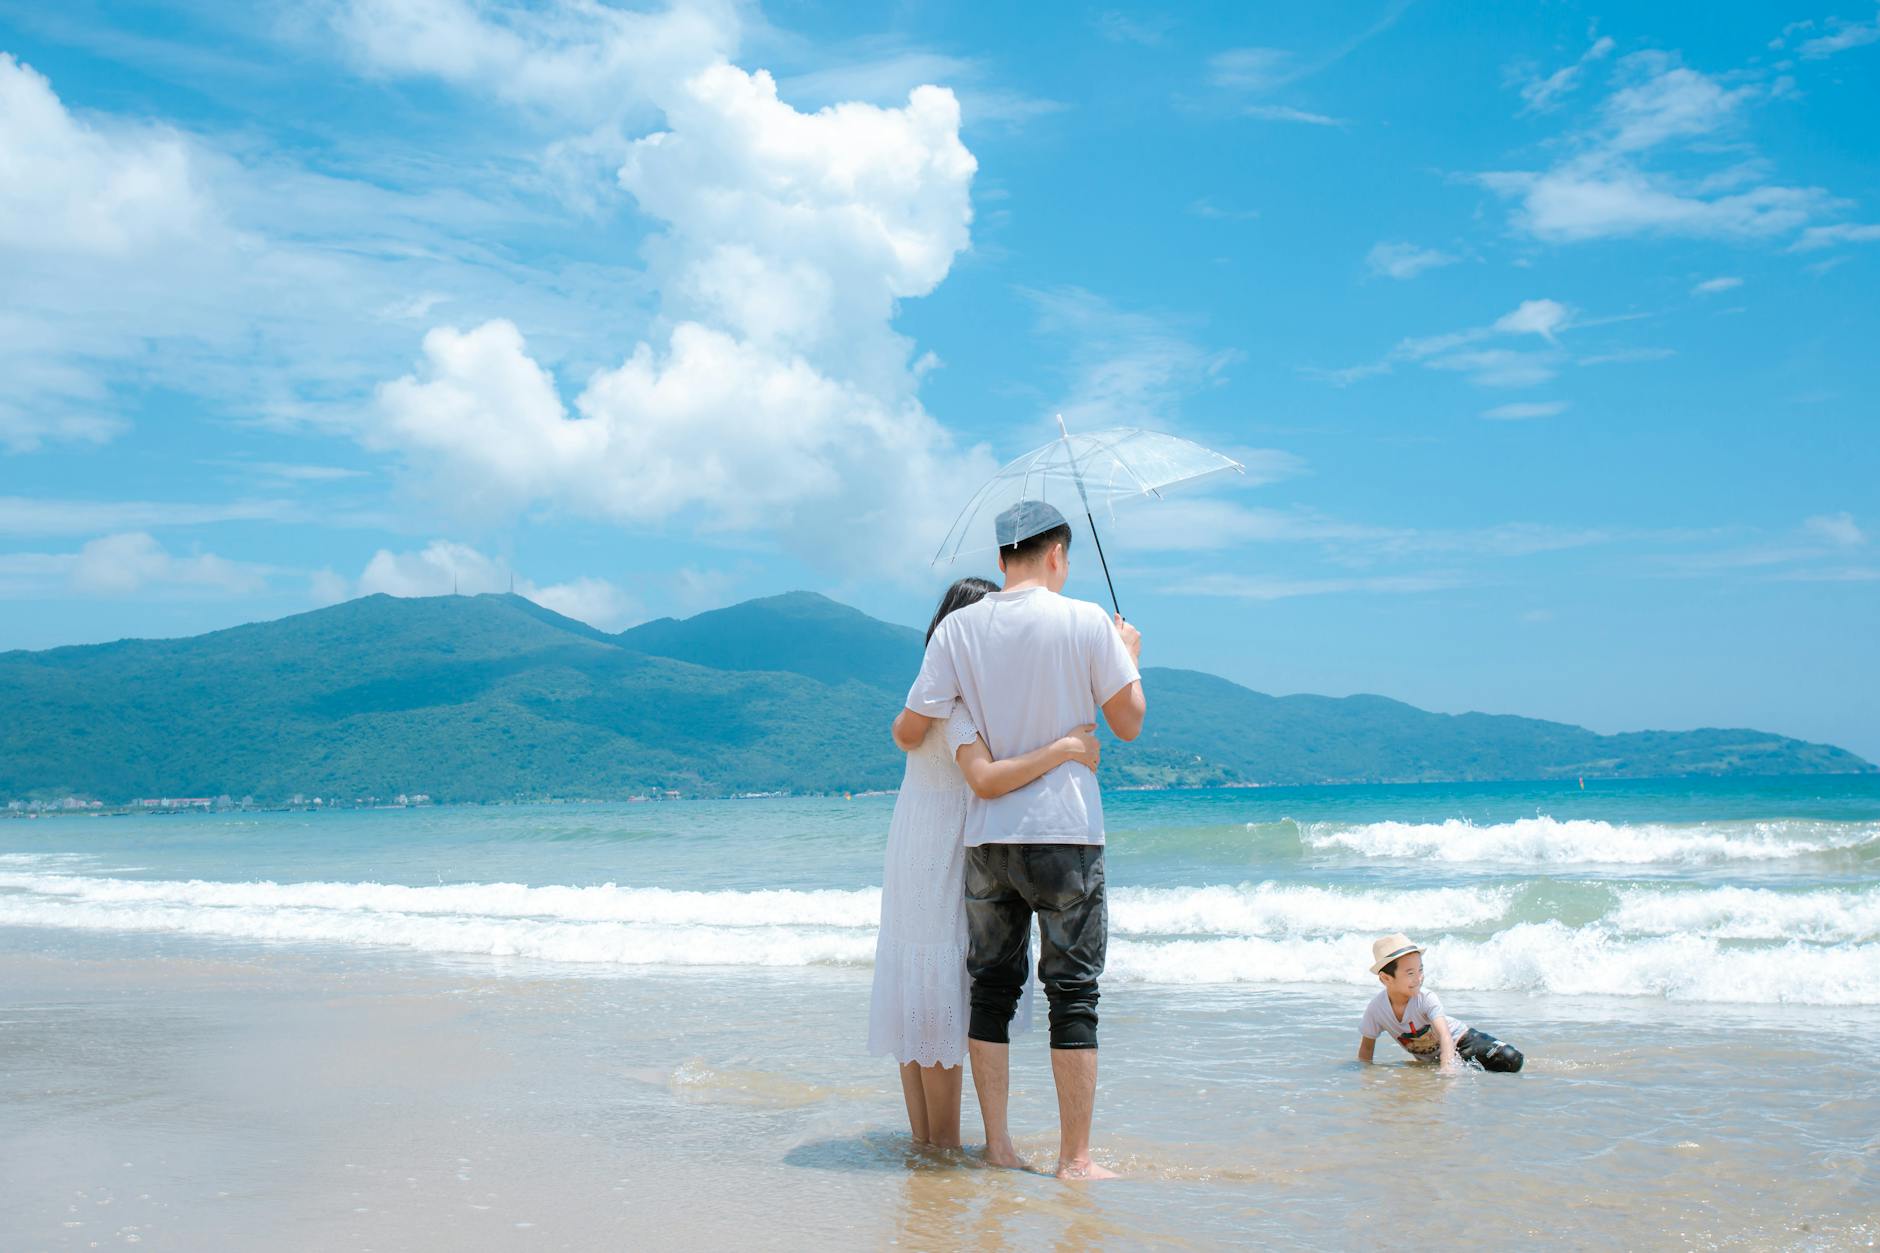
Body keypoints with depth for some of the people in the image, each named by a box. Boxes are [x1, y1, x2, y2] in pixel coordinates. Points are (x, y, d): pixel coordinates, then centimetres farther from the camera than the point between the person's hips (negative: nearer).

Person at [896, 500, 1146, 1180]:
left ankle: (998, 1145, 16)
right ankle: (1075, 1158, 5)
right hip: (1065, 831, -3)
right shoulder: (1088, 622, -6)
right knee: (1073, 991, 3)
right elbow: (1129, 724, 0)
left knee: (992, 987, 12)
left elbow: (908, 732, -2)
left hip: (987, 836, 3)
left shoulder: (959, 628, 0)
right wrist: (1129, 656, 17)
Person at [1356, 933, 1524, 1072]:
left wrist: (1447, 1067, -56)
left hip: (1458, 1039, -4)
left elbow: (1444, 1034, -42)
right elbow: (1367, 1046, -3)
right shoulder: (1375, 1009, -20)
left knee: (1512, 1060, -22)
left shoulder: (1427, 999, -28)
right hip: (1429, 1059, 4)